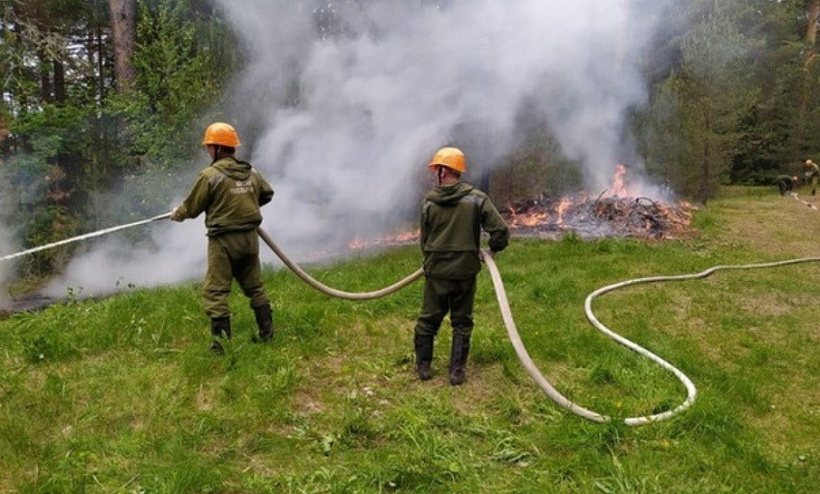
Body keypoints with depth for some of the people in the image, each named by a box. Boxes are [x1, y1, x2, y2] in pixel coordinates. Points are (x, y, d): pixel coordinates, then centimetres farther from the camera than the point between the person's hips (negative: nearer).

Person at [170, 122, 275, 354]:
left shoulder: (210, 175, -12)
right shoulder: (251, 172, 6)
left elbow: (192, 207, -4)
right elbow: (267, 194, 20)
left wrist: (177, 214, 18)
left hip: (224, 240, -6)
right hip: (250, 237, 6)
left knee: (215, 291, 0)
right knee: (254, 286, 17)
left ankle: (222, 341, -1)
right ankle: (267, 332, 21)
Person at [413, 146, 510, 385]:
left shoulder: (429, 201, -4)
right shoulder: (476, 198, -8)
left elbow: (424, 239, 5)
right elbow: (501, 230, -11)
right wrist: (493, 249, 9)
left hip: (436, 270, 0)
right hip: (465, 271, 0)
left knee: (428, 319, 15)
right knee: (462, 322, 13)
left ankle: (423, 366, 25)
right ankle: (457, 371, 15)